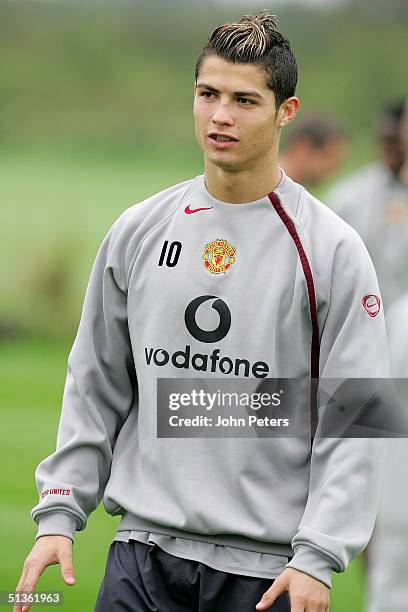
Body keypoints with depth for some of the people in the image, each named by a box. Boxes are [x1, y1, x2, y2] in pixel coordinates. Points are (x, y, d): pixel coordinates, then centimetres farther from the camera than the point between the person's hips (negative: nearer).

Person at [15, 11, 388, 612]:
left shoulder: (331, 249, -3)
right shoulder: (137, 232, 9)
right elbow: (95, 388, 14)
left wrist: (317, 557, -15)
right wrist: (58, 513, 5)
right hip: (144, 554, 3)